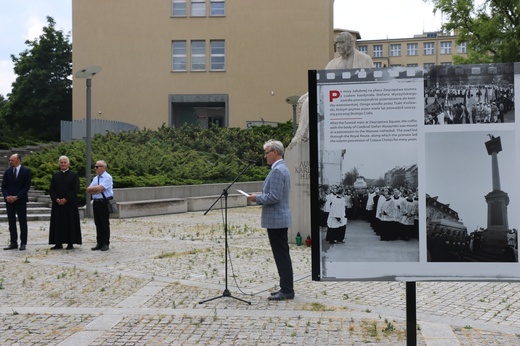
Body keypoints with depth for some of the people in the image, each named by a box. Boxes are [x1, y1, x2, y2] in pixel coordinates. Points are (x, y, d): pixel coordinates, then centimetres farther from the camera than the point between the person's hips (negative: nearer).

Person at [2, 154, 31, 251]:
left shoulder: (26, 171, -3)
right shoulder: (7, 171, 9)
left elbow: (27, 186, -7)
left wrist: (17, 197, -14)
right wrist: (6, 196, -9)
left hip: (21, 200, -4)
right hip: (9, 201, 4)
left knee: (22, 222, 1)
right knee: (11, 222, 5)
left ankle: (23, 243, 5)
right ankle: (13, 243, 10)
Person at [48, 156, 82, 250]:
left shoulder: (74, 175, 1)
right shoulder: (55, 175, 11)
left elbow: (76, 189, -7)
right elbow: (51, 189, 8)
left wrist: (66, 199, -13)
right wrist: (56, 199, -9)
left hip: (70, 204, -3)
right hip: (57, 204, 4)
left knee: (70, 223, -1)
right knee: (57, 223, 3)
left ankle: (70, 243, 4)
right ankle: (58, 243, 9)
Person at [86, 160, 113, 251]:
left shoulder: (108, 177, -8)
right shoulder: (95, 178, 15)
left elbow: (99, 188, -20)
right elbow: (88, 190, 7)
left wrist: (92, 189, -3)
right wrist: (97, 190, -9)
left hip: (104, 203, -7)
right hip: (96, 202, 7)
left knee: (105, 223, -2)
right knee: (98, 223, 8)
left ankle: (106, 244, 4)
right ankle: (99, 243, 14)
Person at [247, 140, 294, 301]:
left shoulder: (277, 170, -18)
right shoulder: (282, 168, 16)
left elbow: (274, 197, -24)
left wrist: (257, 198, -11)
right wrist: (259, 197, 14)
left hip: (276, 219, -11)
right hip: (279, 219, 11)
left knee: (282, 255, -5)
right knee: (282, 255, 14)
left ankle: (287, 290, 0)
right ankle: (286, 288, 20)